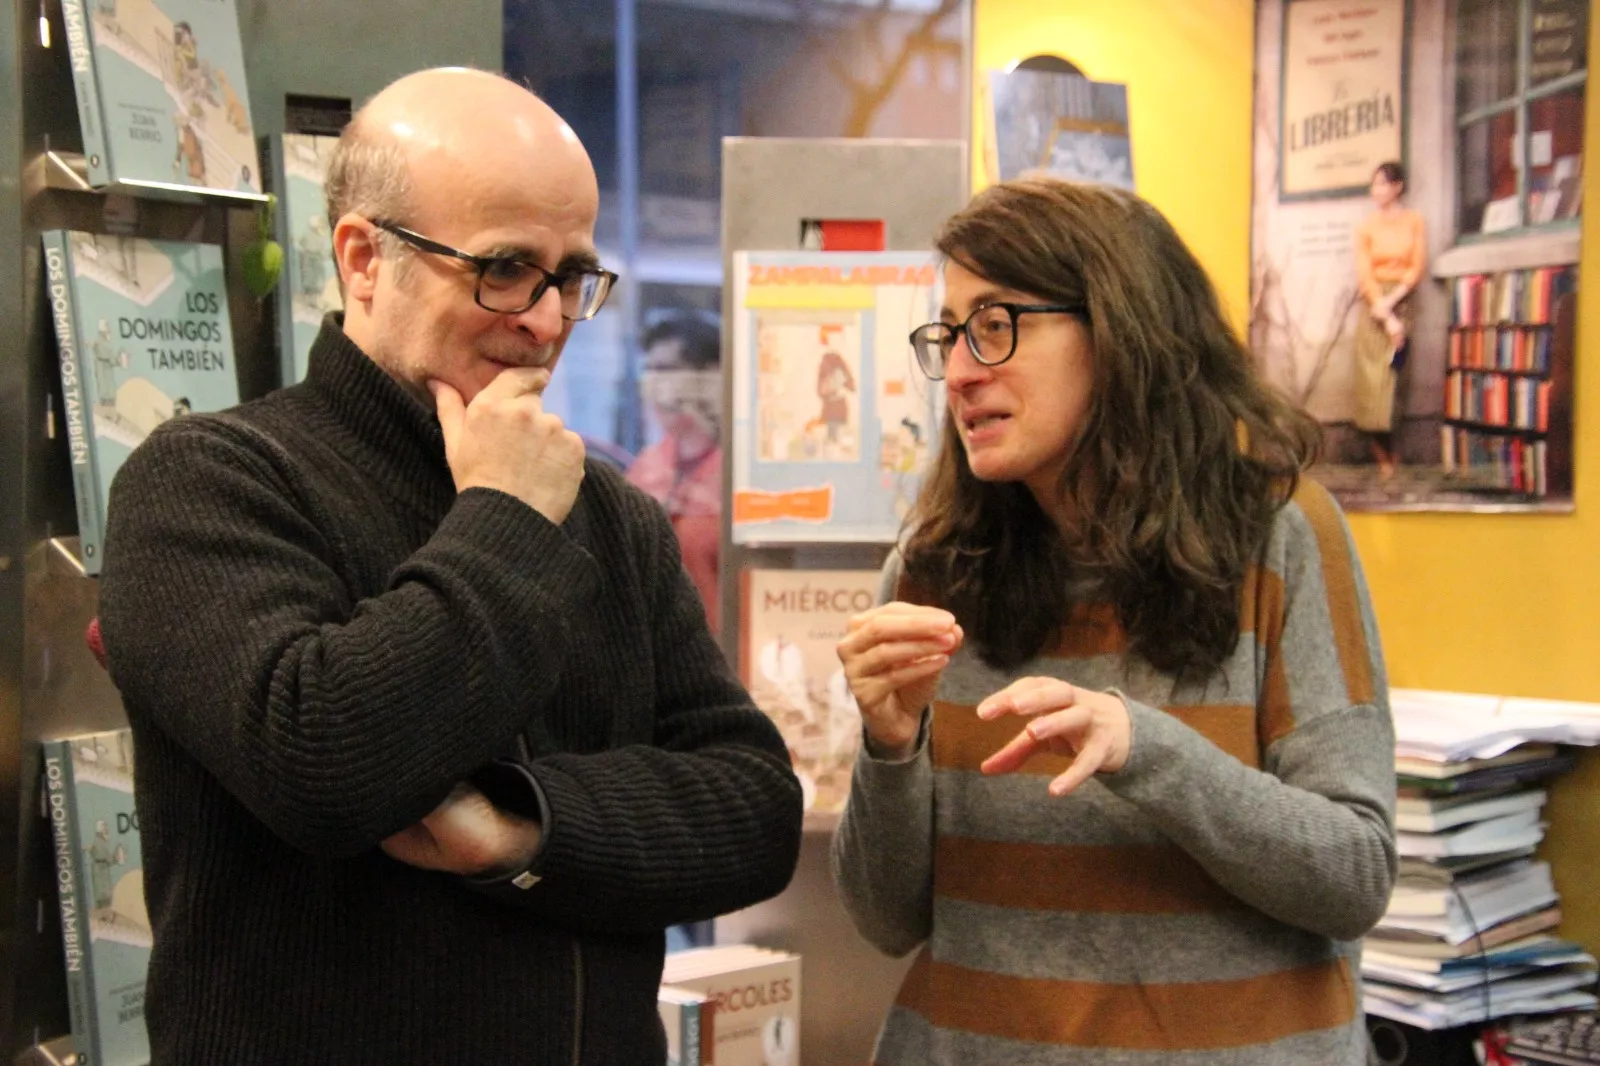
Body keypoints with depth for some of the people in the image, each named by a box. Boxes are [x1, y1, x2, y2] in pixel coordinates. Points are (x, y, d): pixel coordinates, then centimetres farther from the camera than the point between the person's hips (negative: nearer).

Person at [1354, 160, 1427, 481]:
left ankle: (1387, 454, 5)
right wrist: (1386, 318, -11)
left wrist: (1391, 301, -12)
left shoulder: (1414, 222, 4)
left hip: (1401, 302, -1)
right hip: (1373, 304, 1)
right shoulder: (1367, 227, 5)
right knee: (1371, 379, -5)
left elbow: (1417, 268, 0)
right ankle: (1384, 454, 3)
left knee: (1389, 378, -3)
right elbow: (1364, 273, -2)